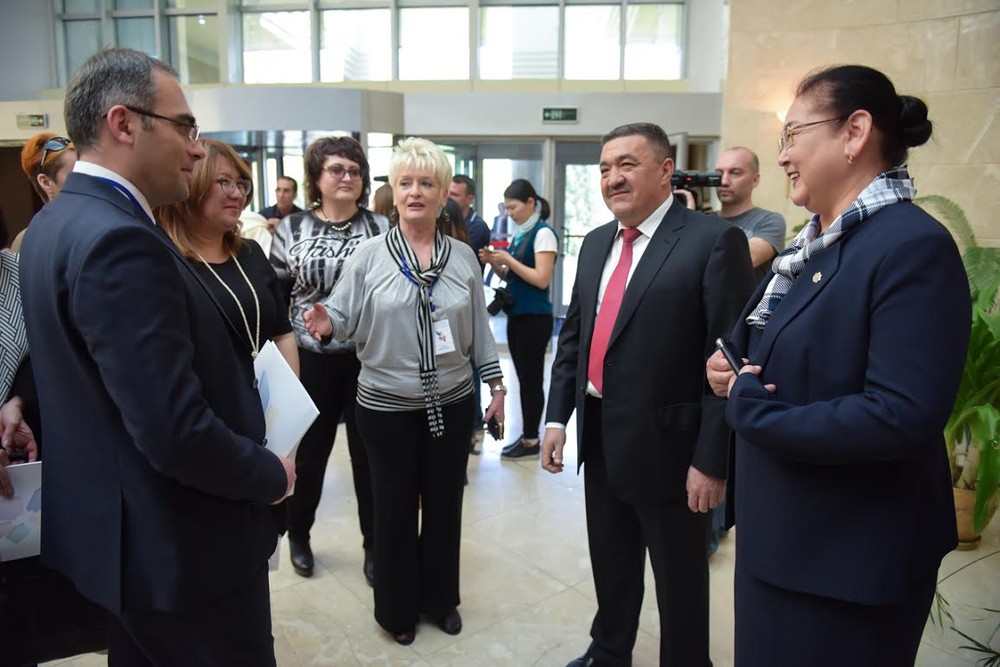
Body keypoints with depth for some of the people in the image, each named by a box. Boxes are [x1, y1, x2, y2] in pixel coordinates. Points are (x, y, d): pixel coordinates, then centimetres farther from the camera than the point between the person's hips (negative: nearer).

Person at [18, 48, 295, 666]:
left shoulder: (57, 221, 5)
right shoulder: (119, 241, -27)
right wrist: (272, 475, -14)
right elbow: (176, 432, -30)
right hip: (182, 546, -9)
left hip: (123, 530, 10)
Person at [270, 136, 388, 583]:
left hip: (368, 357, 0)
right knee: (310, 450, 14)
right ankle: (298, 534, 37)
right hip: (311, 357, 1)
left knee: (368, 454, 9)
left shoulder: (381, 228, 1)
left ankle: (374, 545, 26)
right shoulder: (291, 228, 2)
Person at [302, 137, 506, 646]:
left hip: (451, 402, 3)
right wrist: (325, 323, -27)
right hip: (387, 405, -2)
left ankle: (440, 597, 37)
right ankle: (397, 607, 32)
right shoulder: (369, 256, -5)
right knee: (395, 508, 11)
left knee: (444, 504, 15)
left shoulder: (463, 257, 2)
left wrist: (496, 381, 5)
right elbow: (345, 317, -5)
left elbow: (478, 328, 6)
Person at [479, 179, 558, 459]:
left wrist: (508, 259, -16)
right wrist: (495, 262, 0)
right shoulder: (519, 234, 12)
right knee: (523, 378, 11)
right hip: (516, 316, 8)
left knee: (531, 378, -1)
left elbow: (542, 279, -19)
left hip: (535, 318, -8)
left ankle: (532, 440, 9)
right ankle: (526, 435, 19)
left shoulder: (543, 233, -12)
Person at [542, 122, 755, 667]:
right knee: (609, 565, 24)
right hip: (599, 439, 7)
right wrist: (557, 416, 6)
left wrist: (712, 460, -17)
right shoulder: (596, 243, 9)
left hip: (666, 445, -6)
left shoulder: (715, 241, -13)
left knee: (679, 579, 14)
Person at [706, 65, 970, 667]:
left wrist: (749, 408, -20)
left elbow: (903, 417, -28)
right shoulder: (813, 244, 9)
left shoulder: (914, 246, -20)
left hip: (852, 555, -8)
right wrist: (729, 371, -5)